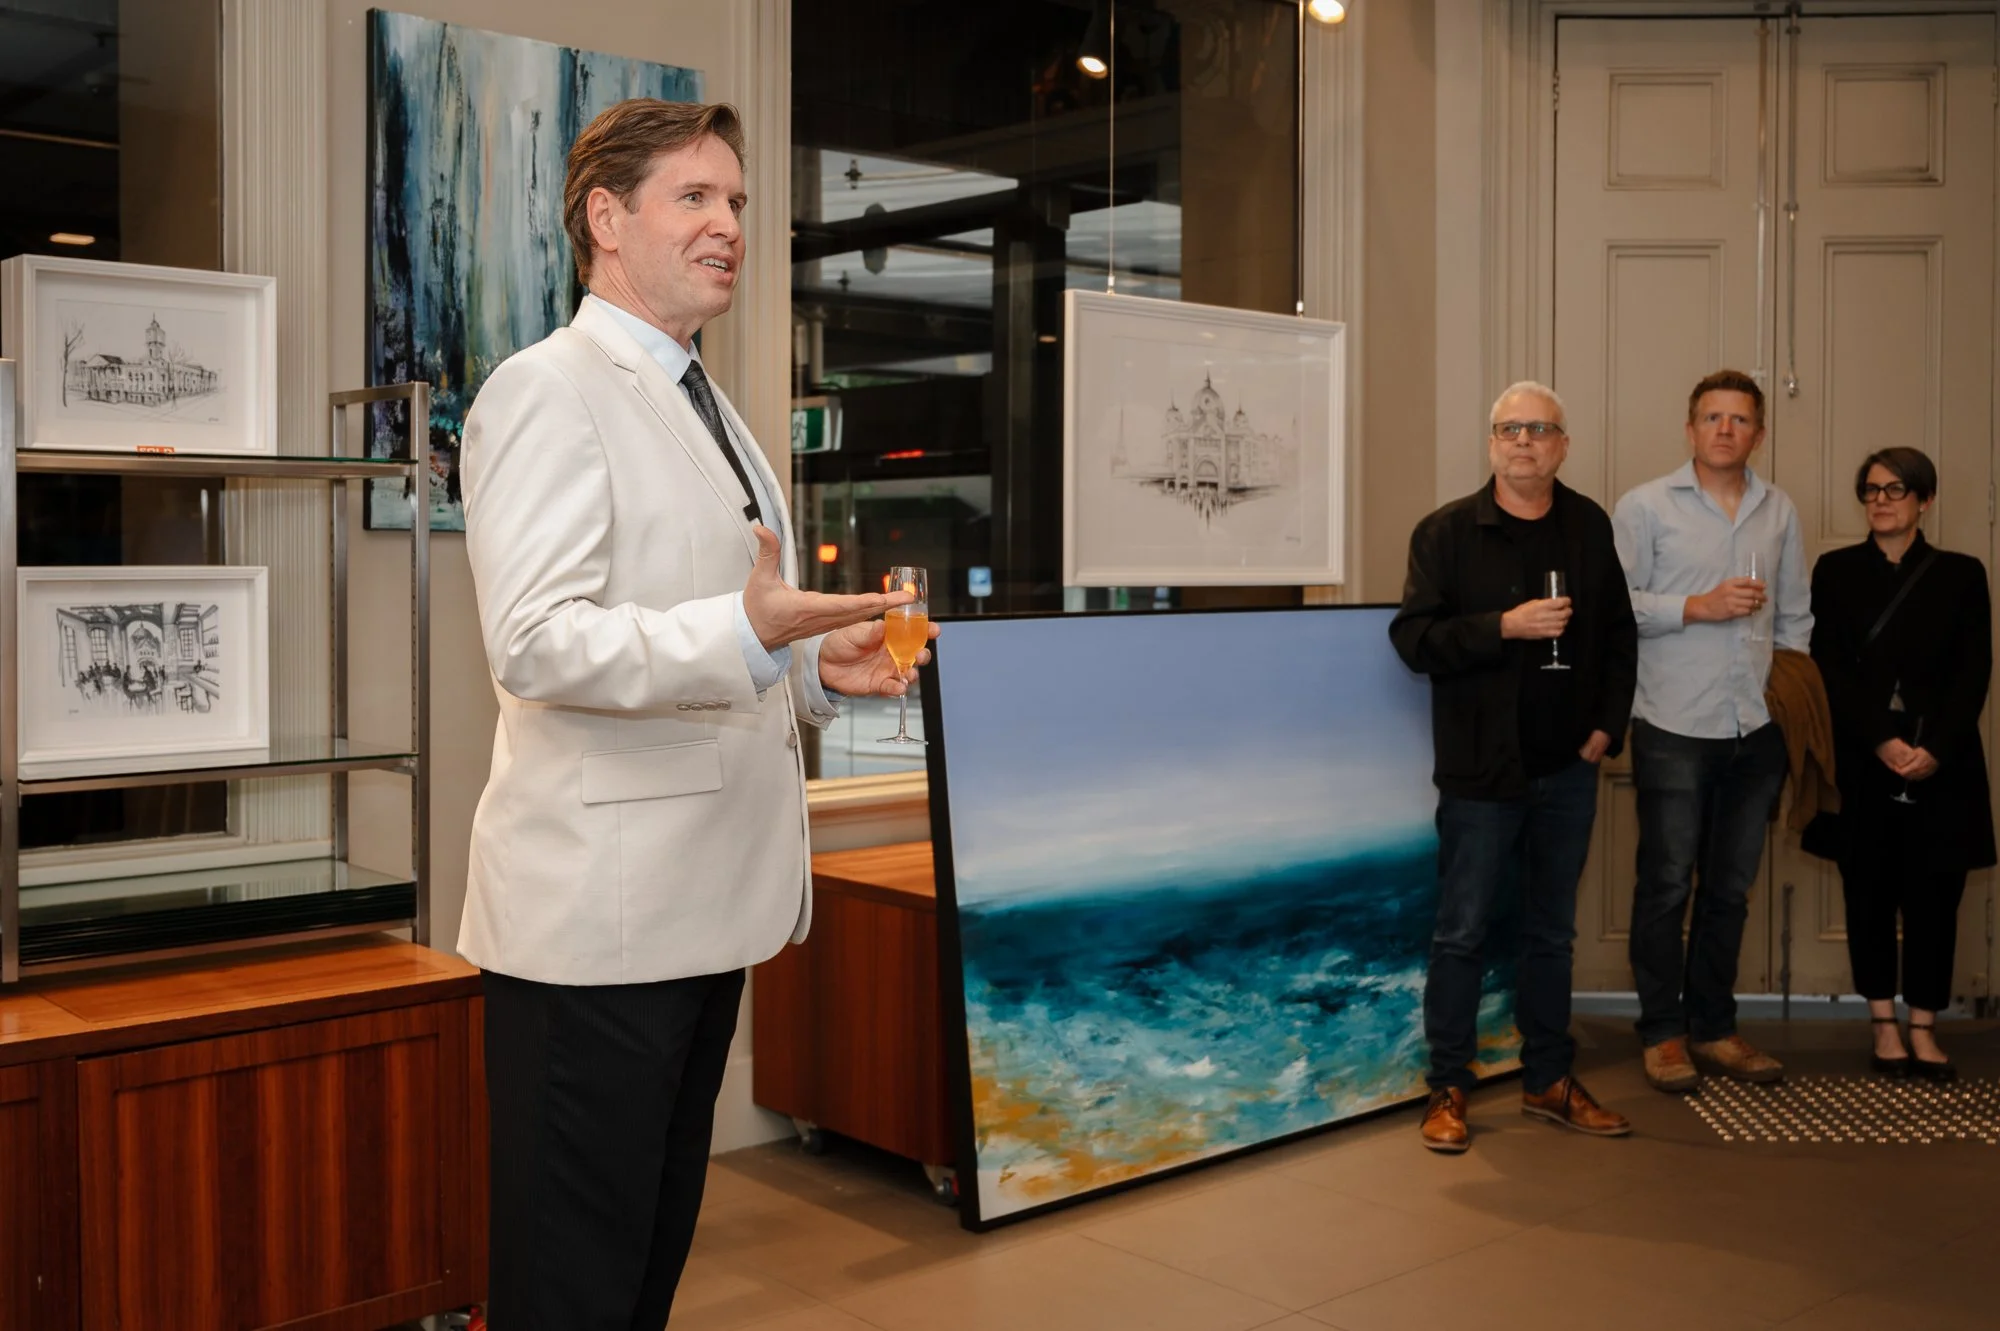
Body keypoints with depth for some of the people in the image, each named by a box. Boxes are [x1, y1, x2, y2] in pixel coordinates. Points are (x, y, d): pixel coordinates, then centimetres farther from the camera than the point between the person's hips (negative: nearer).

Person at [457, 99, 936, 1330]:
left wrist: (820, 665, 9)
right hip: (597, 909, -9)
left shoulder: (706, 407, 21)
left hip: (699, 901, 9)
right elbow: (537, 642, -20)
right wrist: (747, 631, -31)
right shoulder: (550, 391, -9)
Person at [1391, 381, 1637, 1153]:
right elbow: (1413, 639, -12)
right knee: (1462, 931, 2)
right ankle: (1448, 1088, 12)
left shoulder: (1589, 527, 7)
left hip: (1568, 768, 4)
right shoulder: (1447, 532, -5)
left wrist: (1607, 725, 2)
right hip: (1482, 768, -4)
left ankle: (1548, 1081, 25)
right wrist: (1504, 626, -22)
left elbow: (1618, 632, 12)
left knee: (1552, 931, 13)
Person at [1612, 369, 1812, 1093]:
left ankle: (1713, 1026, 23)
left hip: (1756, 731, 5)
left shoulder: (1779, 512, 12)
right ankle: (1663, 1031, 13)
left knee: (1730, 885, 12)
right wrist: (1698, 607, -15)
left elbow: (1795, 617, 17)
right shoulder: (1645, 506, -2)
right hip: (1674, 728, -4)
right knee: (1666, 883, 1)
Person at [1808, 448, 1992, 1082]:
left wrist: (1935, 749, -13)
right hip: (1862, 764, 0)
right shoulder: (1837, 570, 6)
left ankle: (1923, 1031, 9)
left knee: (1933, 897, 1)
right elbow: (1831, 669, -2)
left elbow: (1974, 673, 1)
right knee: (1870, 894, 4)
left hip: (1942, 764, 0)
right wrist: (1881, 742, -14)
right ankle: (1885, 1027, 13)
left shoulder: (1961, 574, 8)